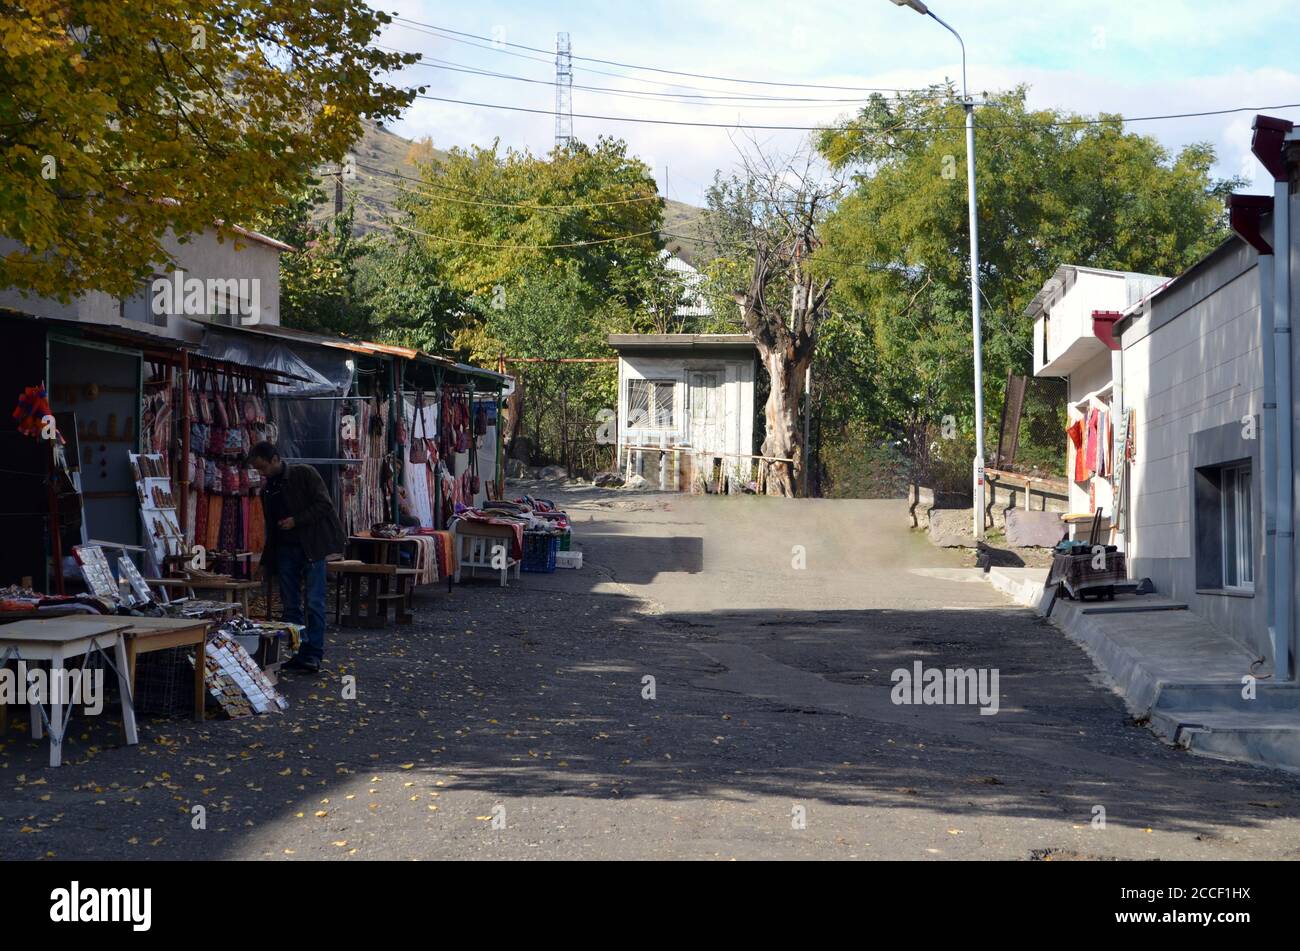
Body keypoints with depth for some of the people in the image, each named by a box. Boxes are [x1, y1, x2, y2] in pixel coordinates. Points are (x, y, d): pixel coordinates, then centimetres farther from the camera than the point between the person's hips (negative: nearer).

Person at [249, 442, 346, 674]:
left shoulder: (305, 475, -4)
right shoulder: (268, 491, 15)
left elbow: (324, 505, -9)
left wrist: (296, 520, -16)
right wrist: (266, 562, 18)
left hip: (311, 547, -6)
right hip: (285, 550, 6)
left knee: (314, 602, -7)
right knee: (290, 604, 4)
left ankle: (314, 654, -6)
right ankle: (297, 652, 9)